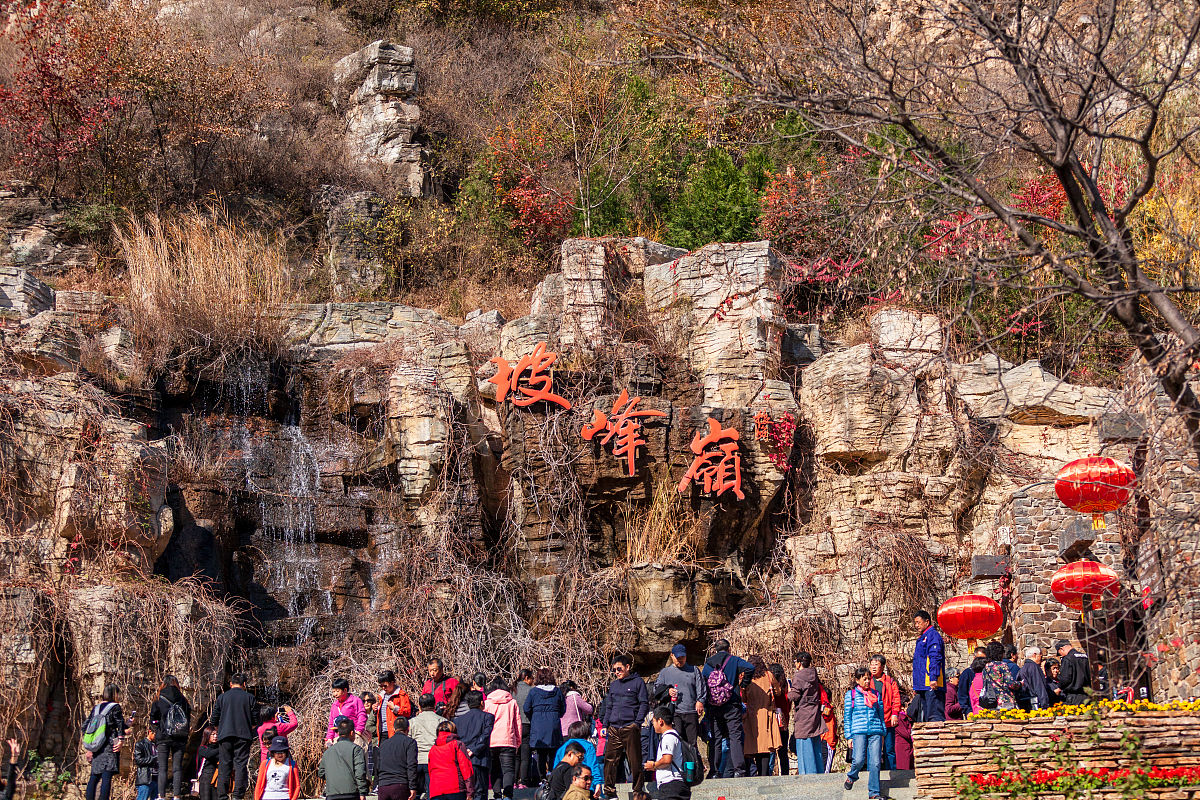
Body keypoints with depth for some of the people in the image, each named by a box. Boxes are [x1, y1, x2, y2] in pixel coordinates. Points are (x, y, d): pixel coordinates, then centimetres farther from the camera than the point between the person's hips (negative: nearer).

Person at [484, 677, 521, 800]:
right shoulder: (512, 702, 6)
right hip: (509, 742, 0)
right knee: (508, 769, -3)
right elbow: (518, 723, 10)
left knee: (495, 771, 11)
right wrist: (518, 742, 19)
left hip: (491, 742, 1)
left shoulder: (487, 703, 4)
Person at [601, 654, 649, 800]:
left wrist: (637, 722, -10)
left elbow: (644, 704, 0)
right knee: (609, 760, 0)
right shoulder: (613, 685, 20)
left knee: (635, 761, -3)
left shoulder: (638, 682, 4)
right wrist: (605, 725, 14)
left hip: (630, 727, -5)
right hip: (614, 728, 5)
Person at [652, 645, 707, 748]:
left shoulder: (694, 670, 18)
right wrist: (667, 690, -5)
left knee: (691, 742, -2)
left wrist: (700, 701, -6)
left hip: (691, 712, 1)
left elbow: (701, 688, 11)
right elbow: (656, 688, 15)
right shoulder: (665, 672, 18)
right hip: (674, 712, -1)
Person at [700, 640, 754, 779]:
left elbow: (703, 684, 8)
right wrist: (743, 684, -1)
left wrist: (705, 706, 13)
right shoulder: (733, 660, 1)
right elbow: (750, 668, -15)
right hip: (731, 705, -3)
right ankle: (739, 769, -13)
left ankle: (713, 771, 3)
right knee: (735, 737, -4)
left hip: (713, 707, 3)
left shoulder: (708, 663, 9)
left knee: (715, 739, 7)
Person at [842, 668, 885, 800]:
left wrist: (883, 733, 16)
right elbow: (847, 716, 8)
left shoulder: (875, 694, 15)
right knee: (859, 760, -16)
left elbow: (881, 714, 20)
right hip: (859, 731, -2)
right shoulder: (851, 694, 8)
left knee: (875, 762, -5)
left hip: (875, 731, 2)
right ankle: (851, 777, 17)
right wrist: (849, 735, 2)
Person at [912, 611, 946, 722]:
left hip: (932, 685, -10)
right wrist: (916, 686, 25)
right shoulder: (922, 638, 25)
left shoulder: (932, 635, -4)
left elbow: (935, 658, -17)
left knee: (935, 717, -15)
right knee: (926, 717, 8)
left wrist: (933, 678, -28)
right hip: (923, 686, 10)